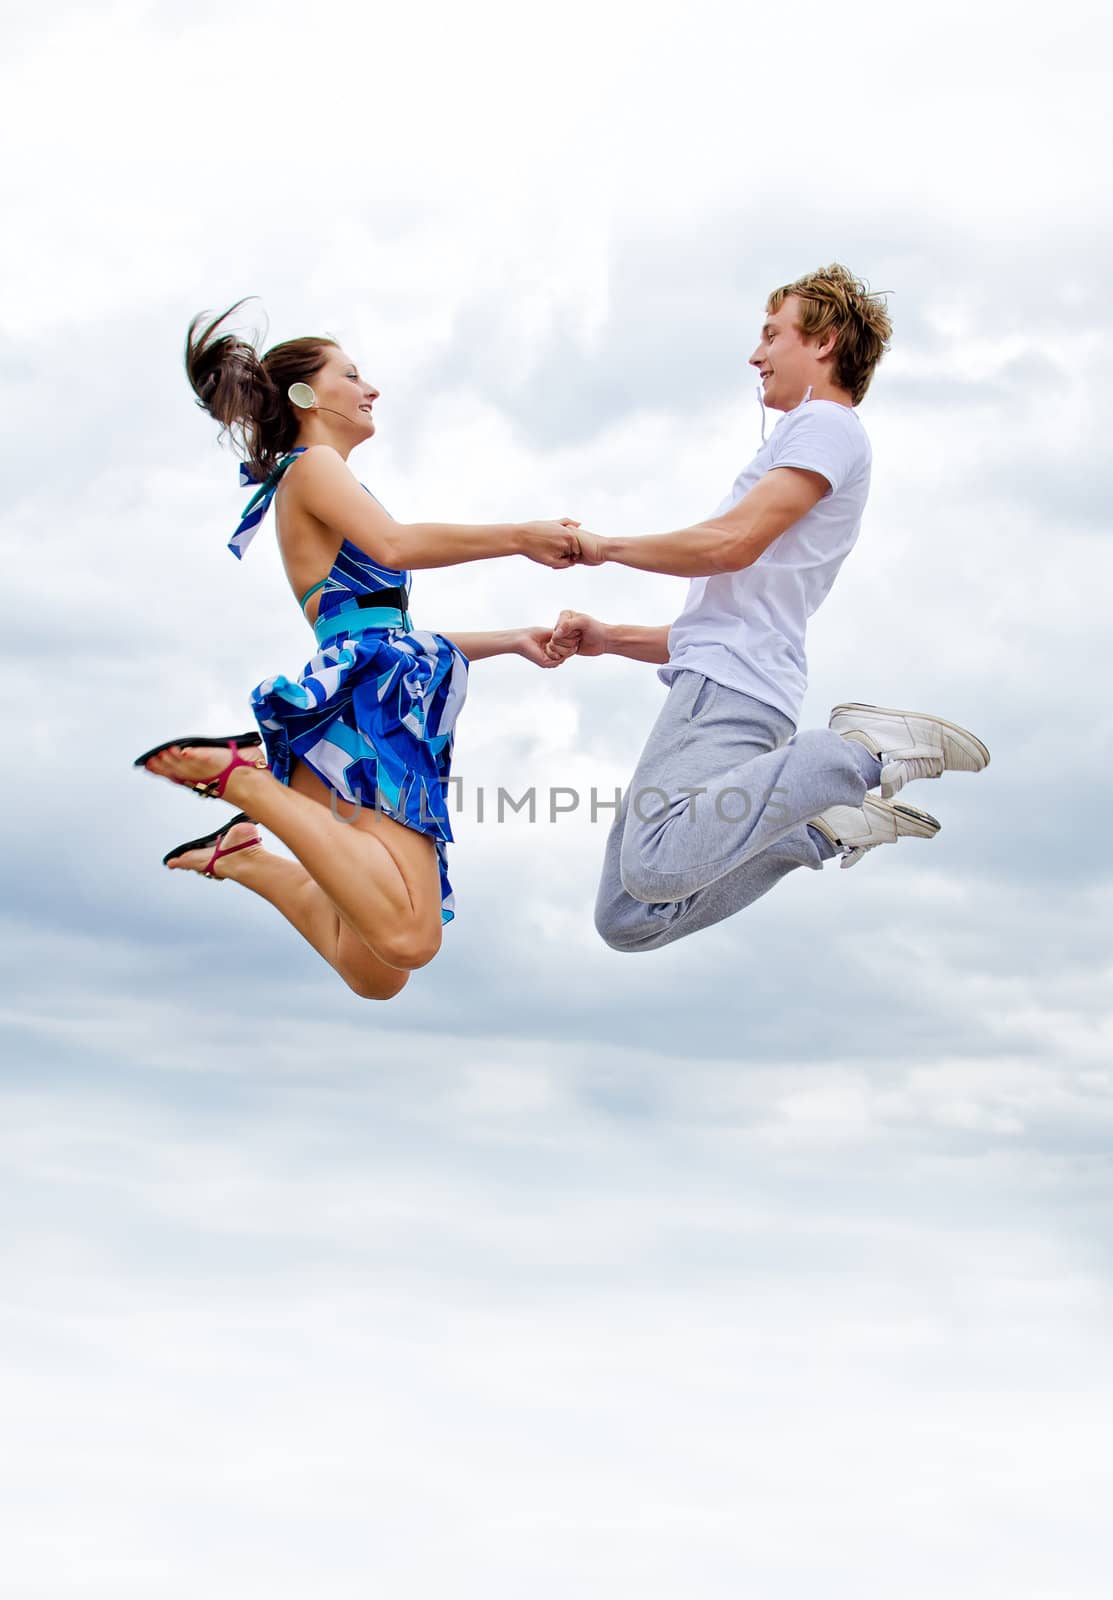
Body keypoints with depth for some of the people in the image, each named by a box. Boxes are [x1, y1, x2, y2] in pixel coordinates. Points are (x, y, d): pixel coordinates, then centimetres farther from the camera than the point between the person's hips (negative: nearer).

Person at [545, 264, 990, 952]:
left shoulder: (829, 425, 2)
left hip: (729, 686, -10)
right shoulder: (809, 437, 33)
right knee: (628, 921, -3)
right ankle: (824, 825, 1)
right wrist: (609, 638, 22)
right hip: (710, 681, 10)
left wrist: (605, 547, 0)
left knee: (655, 868, -34)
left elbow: (733, 543, -13)